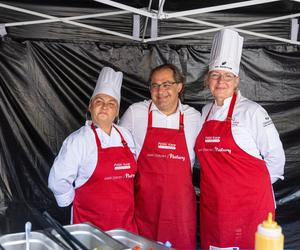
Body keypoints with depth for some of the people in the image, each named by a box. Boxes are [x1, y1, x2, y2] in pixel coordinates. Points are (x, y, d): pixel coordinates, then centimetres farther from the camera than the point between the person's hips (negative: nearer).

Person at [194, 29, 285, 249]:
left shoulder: (252, 111, -9)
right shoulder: (205, 112, 9)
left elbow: (275, 156, -4)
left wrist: (255, 187, 3)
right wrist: (217, 183, 15)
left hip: (248, 204, -5)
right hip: (212, 204, 5)